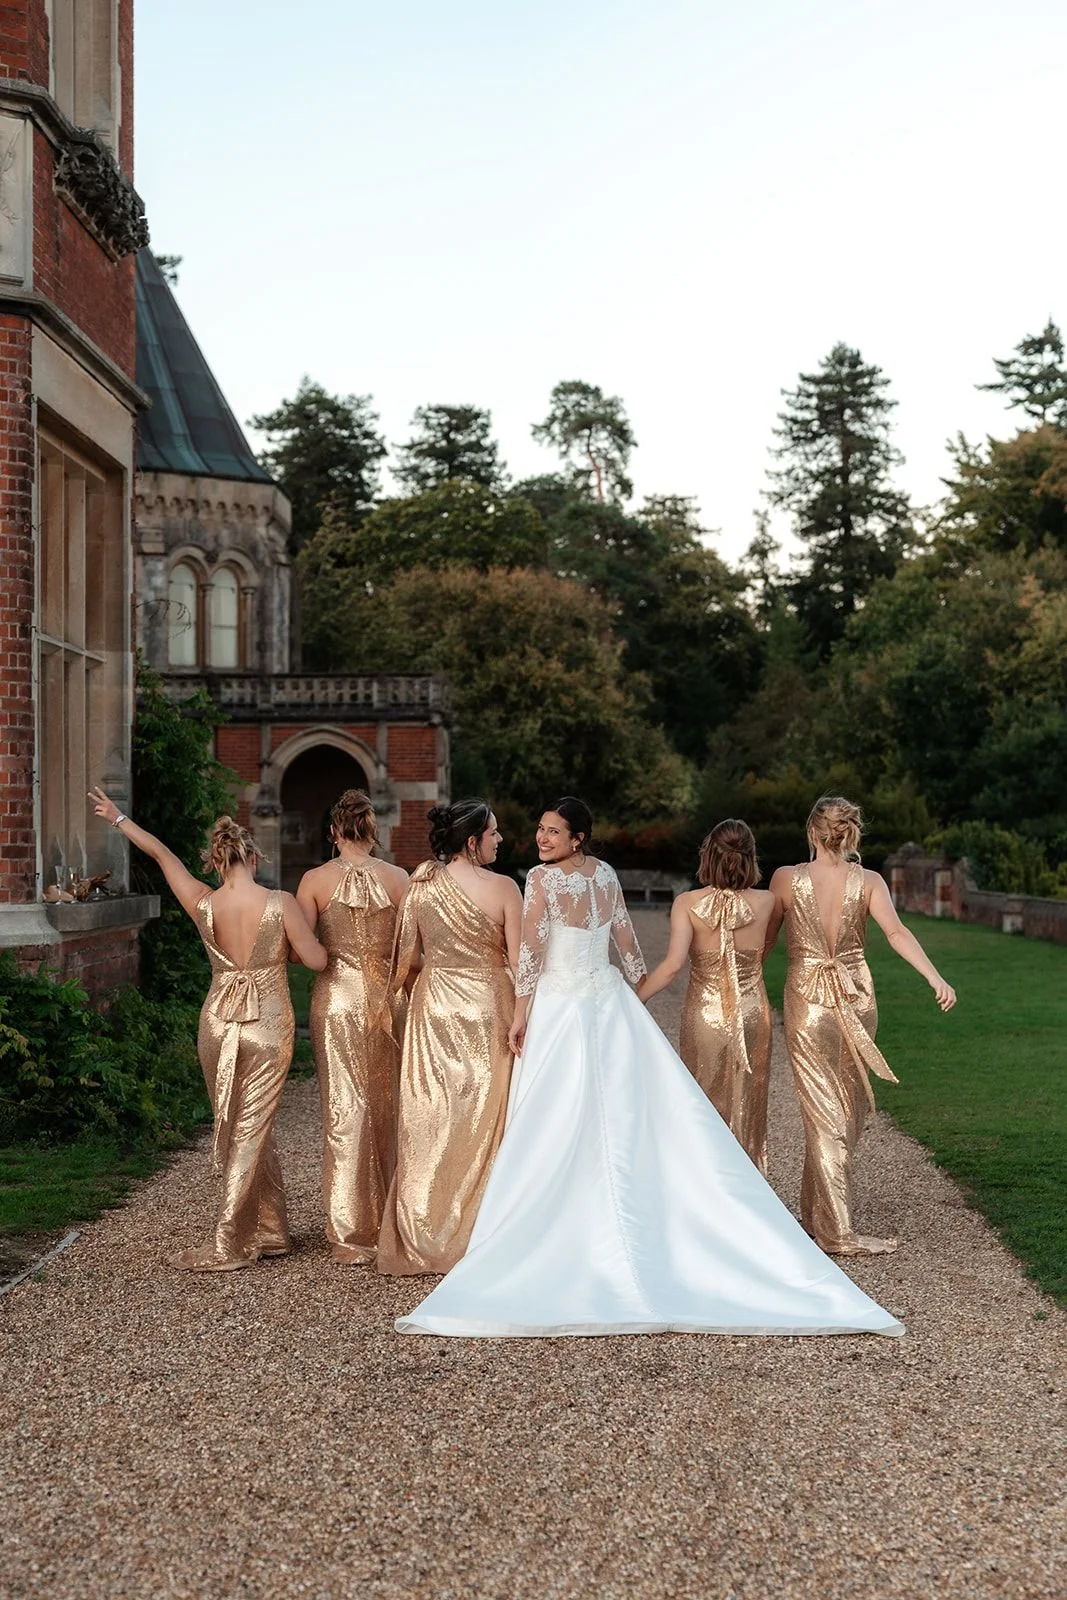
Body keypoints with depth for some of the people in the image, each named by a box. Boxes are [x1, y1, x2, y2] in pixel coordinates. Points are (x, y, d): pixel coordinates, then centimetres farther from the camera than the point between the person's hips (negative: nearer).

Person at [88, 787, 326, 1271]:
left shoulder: (203, 904, -7)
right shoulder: (281, 904, -14)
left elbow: (162, 854, 7)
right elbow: (316, 961, -8)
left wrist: (117, 818, 20)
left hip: (218, 1025, 2)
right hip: (268, 1026, -2)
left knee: (238, 1129, 16)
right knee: (251, 1130, 4)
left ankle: (268, 1230, 20)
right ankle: (226, 1242, 8)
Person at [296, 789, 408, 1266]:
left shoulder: (315, 880, -4)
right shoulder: (398, 878, -2)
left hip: (336, 998, -1)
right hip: (386, 998, 1)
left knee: (344, 1110, 4)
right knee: (386, 1108, 14)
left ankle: (352, 1235, 6)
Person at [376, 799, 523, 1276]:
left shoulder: (421, 881, -3)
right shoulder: (502, 888, -11)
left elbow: (406, 954, 1)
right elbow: (519, 962, -10)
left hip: (434, 1005, 3)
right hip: (486, 1008, -3)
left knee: (430, 1119, 9)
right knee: (480, 1120, 7)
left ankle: (422, 1238, 15)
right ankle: (476, 1235, 13)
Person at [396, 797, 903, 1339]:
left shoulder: (542, 878, -13)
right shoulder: (606, 875, 5)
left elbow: (532, 951, -15)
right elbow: (625, 939, 12)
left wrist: (521, 1011, -9)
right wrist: (636, 989, 23)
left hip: (560, 1008, -6)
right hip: (610, 1004, 6)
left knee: (555, 1134, 0)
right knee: (624, 1121, 9)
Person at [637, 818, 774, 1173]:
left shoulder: (688, 903, -13)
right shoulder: (765, 902, -7)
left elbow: (673, 964, -23)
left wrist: (636, 998, -14)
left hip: (704, 1014, -1)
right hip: (752, 1013, 1)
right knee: (746, 1110, 14)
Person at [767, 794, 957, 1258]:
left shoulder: (786, 879, -6)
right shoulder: (868, 882, -4)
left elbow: (765, 939, 4)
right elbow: (896, 932, -18)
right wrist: (936, 979, -23)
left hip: (808, 1002, -1)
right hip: (857, 999, 2)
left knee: (825, 1115, 3)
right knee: (847, 1114, 14)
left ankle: (836, 1227, 2)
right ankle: (825, 1222, 23)